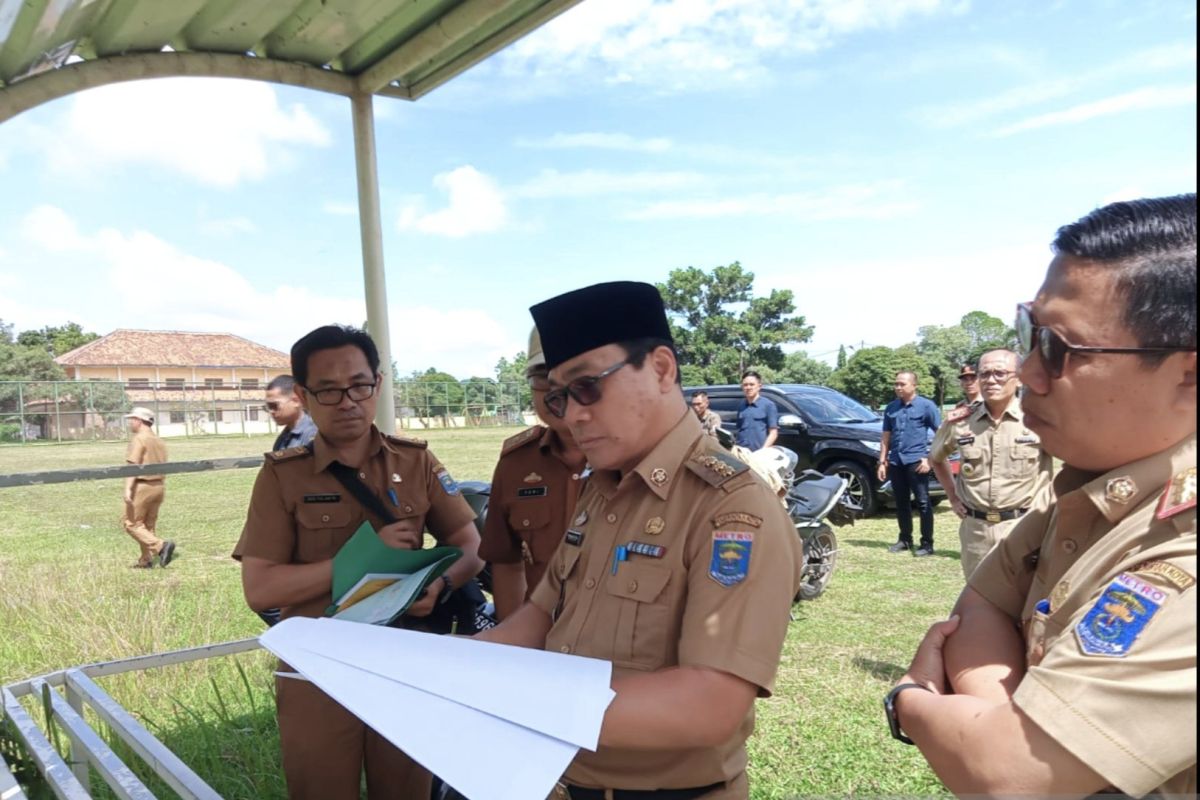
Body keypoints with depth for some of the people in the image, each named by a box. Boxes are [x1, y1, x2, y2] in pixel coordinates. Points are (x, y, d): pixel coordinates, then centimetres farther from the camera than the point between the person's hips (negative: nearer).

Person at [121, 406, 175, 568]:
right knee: (149, 524, 14)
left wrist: (128, 488, -26)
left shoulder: (139, 439, -11)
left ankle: (160, 546, -15)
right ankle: (146, 560, 16)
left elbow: (133, 465, -21)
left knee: (131, 522, 0)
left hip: (142, 486, -8)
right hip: (159, 486, 8)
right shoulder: (159, 441, 14)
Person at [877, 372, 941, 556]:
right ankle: (905, 539, 22)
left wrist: (929, 458, -10)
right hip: (895, 462, 5)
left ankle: (927, 544, -1)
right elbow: (886, 437, 18)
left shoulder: (926, 406, -1)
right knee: (901, 503, 12)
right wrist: (882, 462, 12)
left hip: (916, 461, -5)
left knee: (923, 503, -4)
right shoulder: (891, 408, 13)